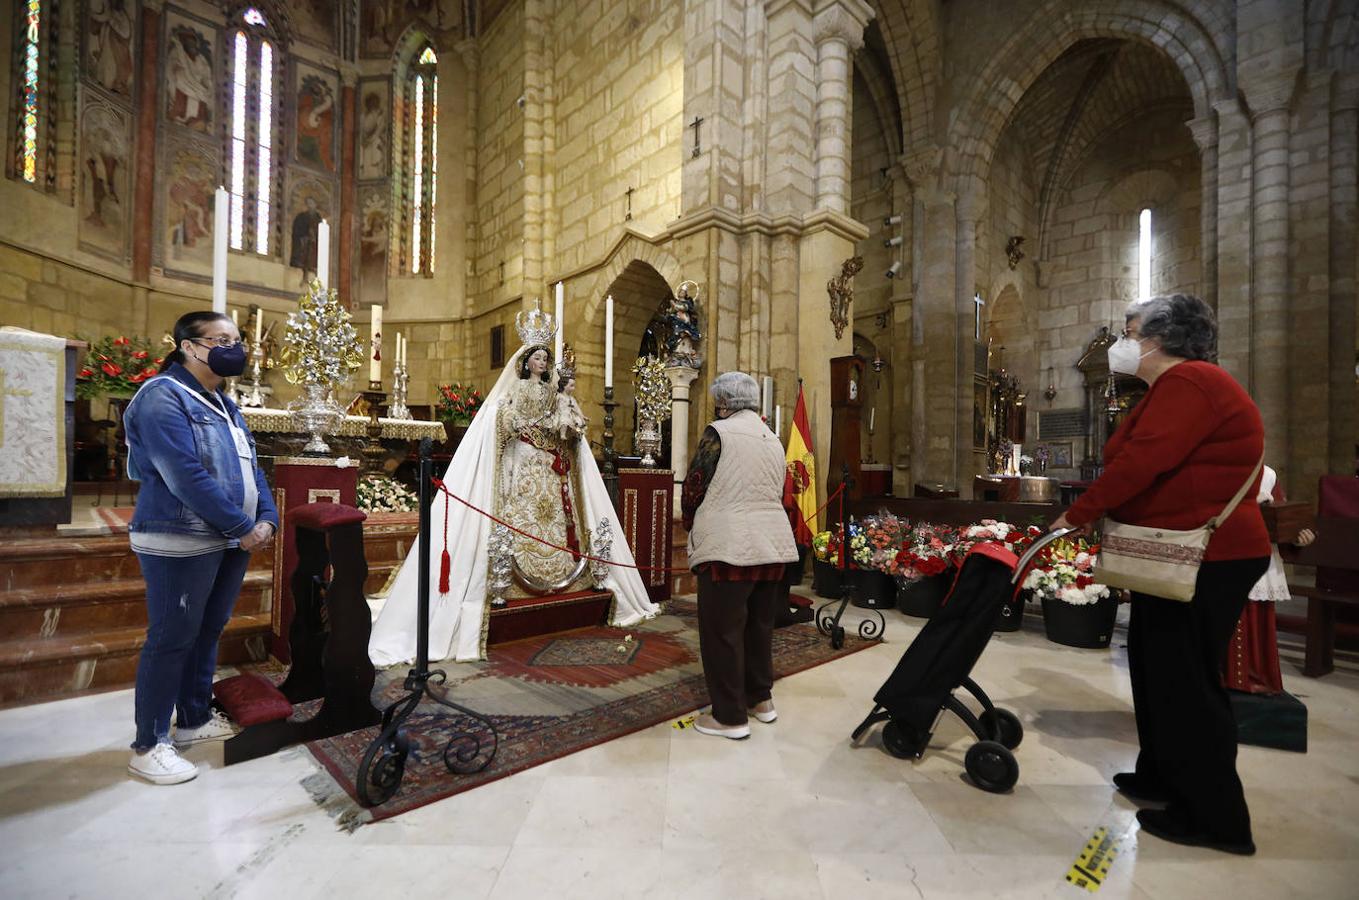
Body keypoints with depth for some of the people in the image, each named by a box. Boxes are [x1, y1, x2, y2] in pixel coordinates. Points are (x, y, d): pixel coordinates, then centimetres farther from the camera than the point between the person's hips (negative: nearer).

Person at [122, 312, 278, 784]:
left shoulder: (224, 404, 14)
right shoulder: (163, 396, -13)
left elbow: (251, 467, 13)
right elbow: (186, 476, -22)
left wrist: (267, 518, -1)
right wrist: (243, 527, -18)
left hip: (229, 541, 8)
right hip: (181, 543, -8)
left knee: (207, 631, 17)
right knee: (171, 639, 1)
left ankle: (195, 719, 31)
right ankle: (148, 746, 15)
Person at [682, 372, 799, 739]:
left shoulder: (718, 432, -8)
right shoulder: (773, 440, 13)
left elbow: (693, 488, -6)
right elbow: (777, 494, 15)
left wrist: (693, 527, 11)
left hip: (729, 546, -8)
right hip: (772, 543, 8)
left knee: (722, 631, 4)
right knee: (759, 625, 19)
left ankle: (730, 717, 14)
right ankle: (760, 699, 33)